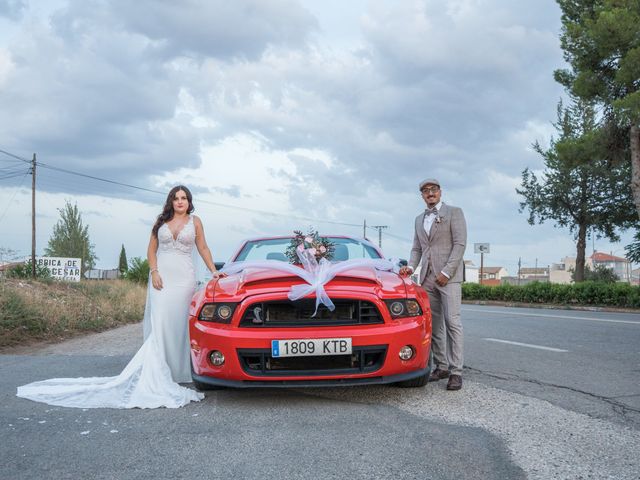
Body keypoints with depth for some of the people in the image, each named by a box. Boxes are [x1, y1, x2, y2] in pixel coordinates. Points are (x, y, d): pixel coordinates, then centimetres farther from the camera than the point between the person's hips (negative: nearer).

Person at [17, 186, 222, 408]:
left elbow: (203, 249, 14)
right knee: (159, 323, -9)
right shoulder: (161, 221, 13)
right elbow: (151, 249, 13)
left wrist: (213, 270, 4)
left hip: (184, 278, -1)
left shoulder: (195, 222, 10)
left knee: (179, 323, -6)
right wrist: (154, 271, -2)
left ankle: (177, 371, -1)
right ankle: (156, 373, -10)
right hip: (161, 276, 1)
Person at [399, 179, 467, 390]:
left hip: (448, 276, -6)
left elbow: (460, 244, -6)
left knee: (452, 322, -10)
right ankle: (441, 366, 11)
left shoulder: (454, 212, 2)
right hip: (427, 277, 6)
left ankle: (455, 372, -10)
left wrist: (446, 272, -13)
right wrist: (411, 266, -1)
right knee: (434, 324, 5)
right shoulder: (419, 219, 20)